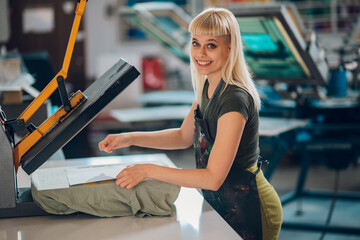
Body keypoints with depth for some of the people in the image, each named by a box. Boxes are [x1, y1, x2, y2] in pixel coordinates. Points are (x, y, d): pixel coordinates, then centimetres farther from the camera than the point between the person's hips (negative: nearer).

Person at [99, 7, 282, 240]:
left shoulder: (234, 99, -26)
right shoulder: (208, 87, 2)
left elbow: (213, 178, -28)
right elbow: (184, 136, 14)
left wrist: (148, 170, -25)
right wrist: (130, 138, 3)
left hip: (247, 212, -8)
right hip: (222, 202, 8)